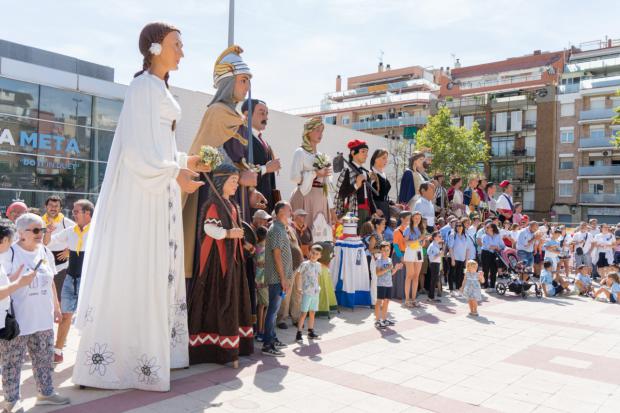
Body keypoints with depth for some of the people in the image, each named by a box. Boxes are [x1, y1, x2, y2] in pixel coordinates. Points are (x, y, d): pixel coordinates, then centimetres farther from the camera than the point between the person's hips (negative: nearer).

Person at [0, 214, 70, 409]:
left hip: (43, 318, 6)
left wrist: (56, 306, 19)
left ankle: (46, 393, 31)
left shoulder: (46, 252, 7)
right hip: (17, 321, -6)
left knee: (45, 358, 16)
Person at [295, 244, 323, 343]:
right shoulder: (305, 264, -9)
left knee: (312, 313, 13)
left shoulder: (318, 265, 9)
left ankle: (311, 332, 23)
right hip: (306, 292, -6)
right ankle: (299, 334, -2)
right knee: (304, 313, -7)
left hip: (315, 292, 6)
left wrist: (318, 287, 15)